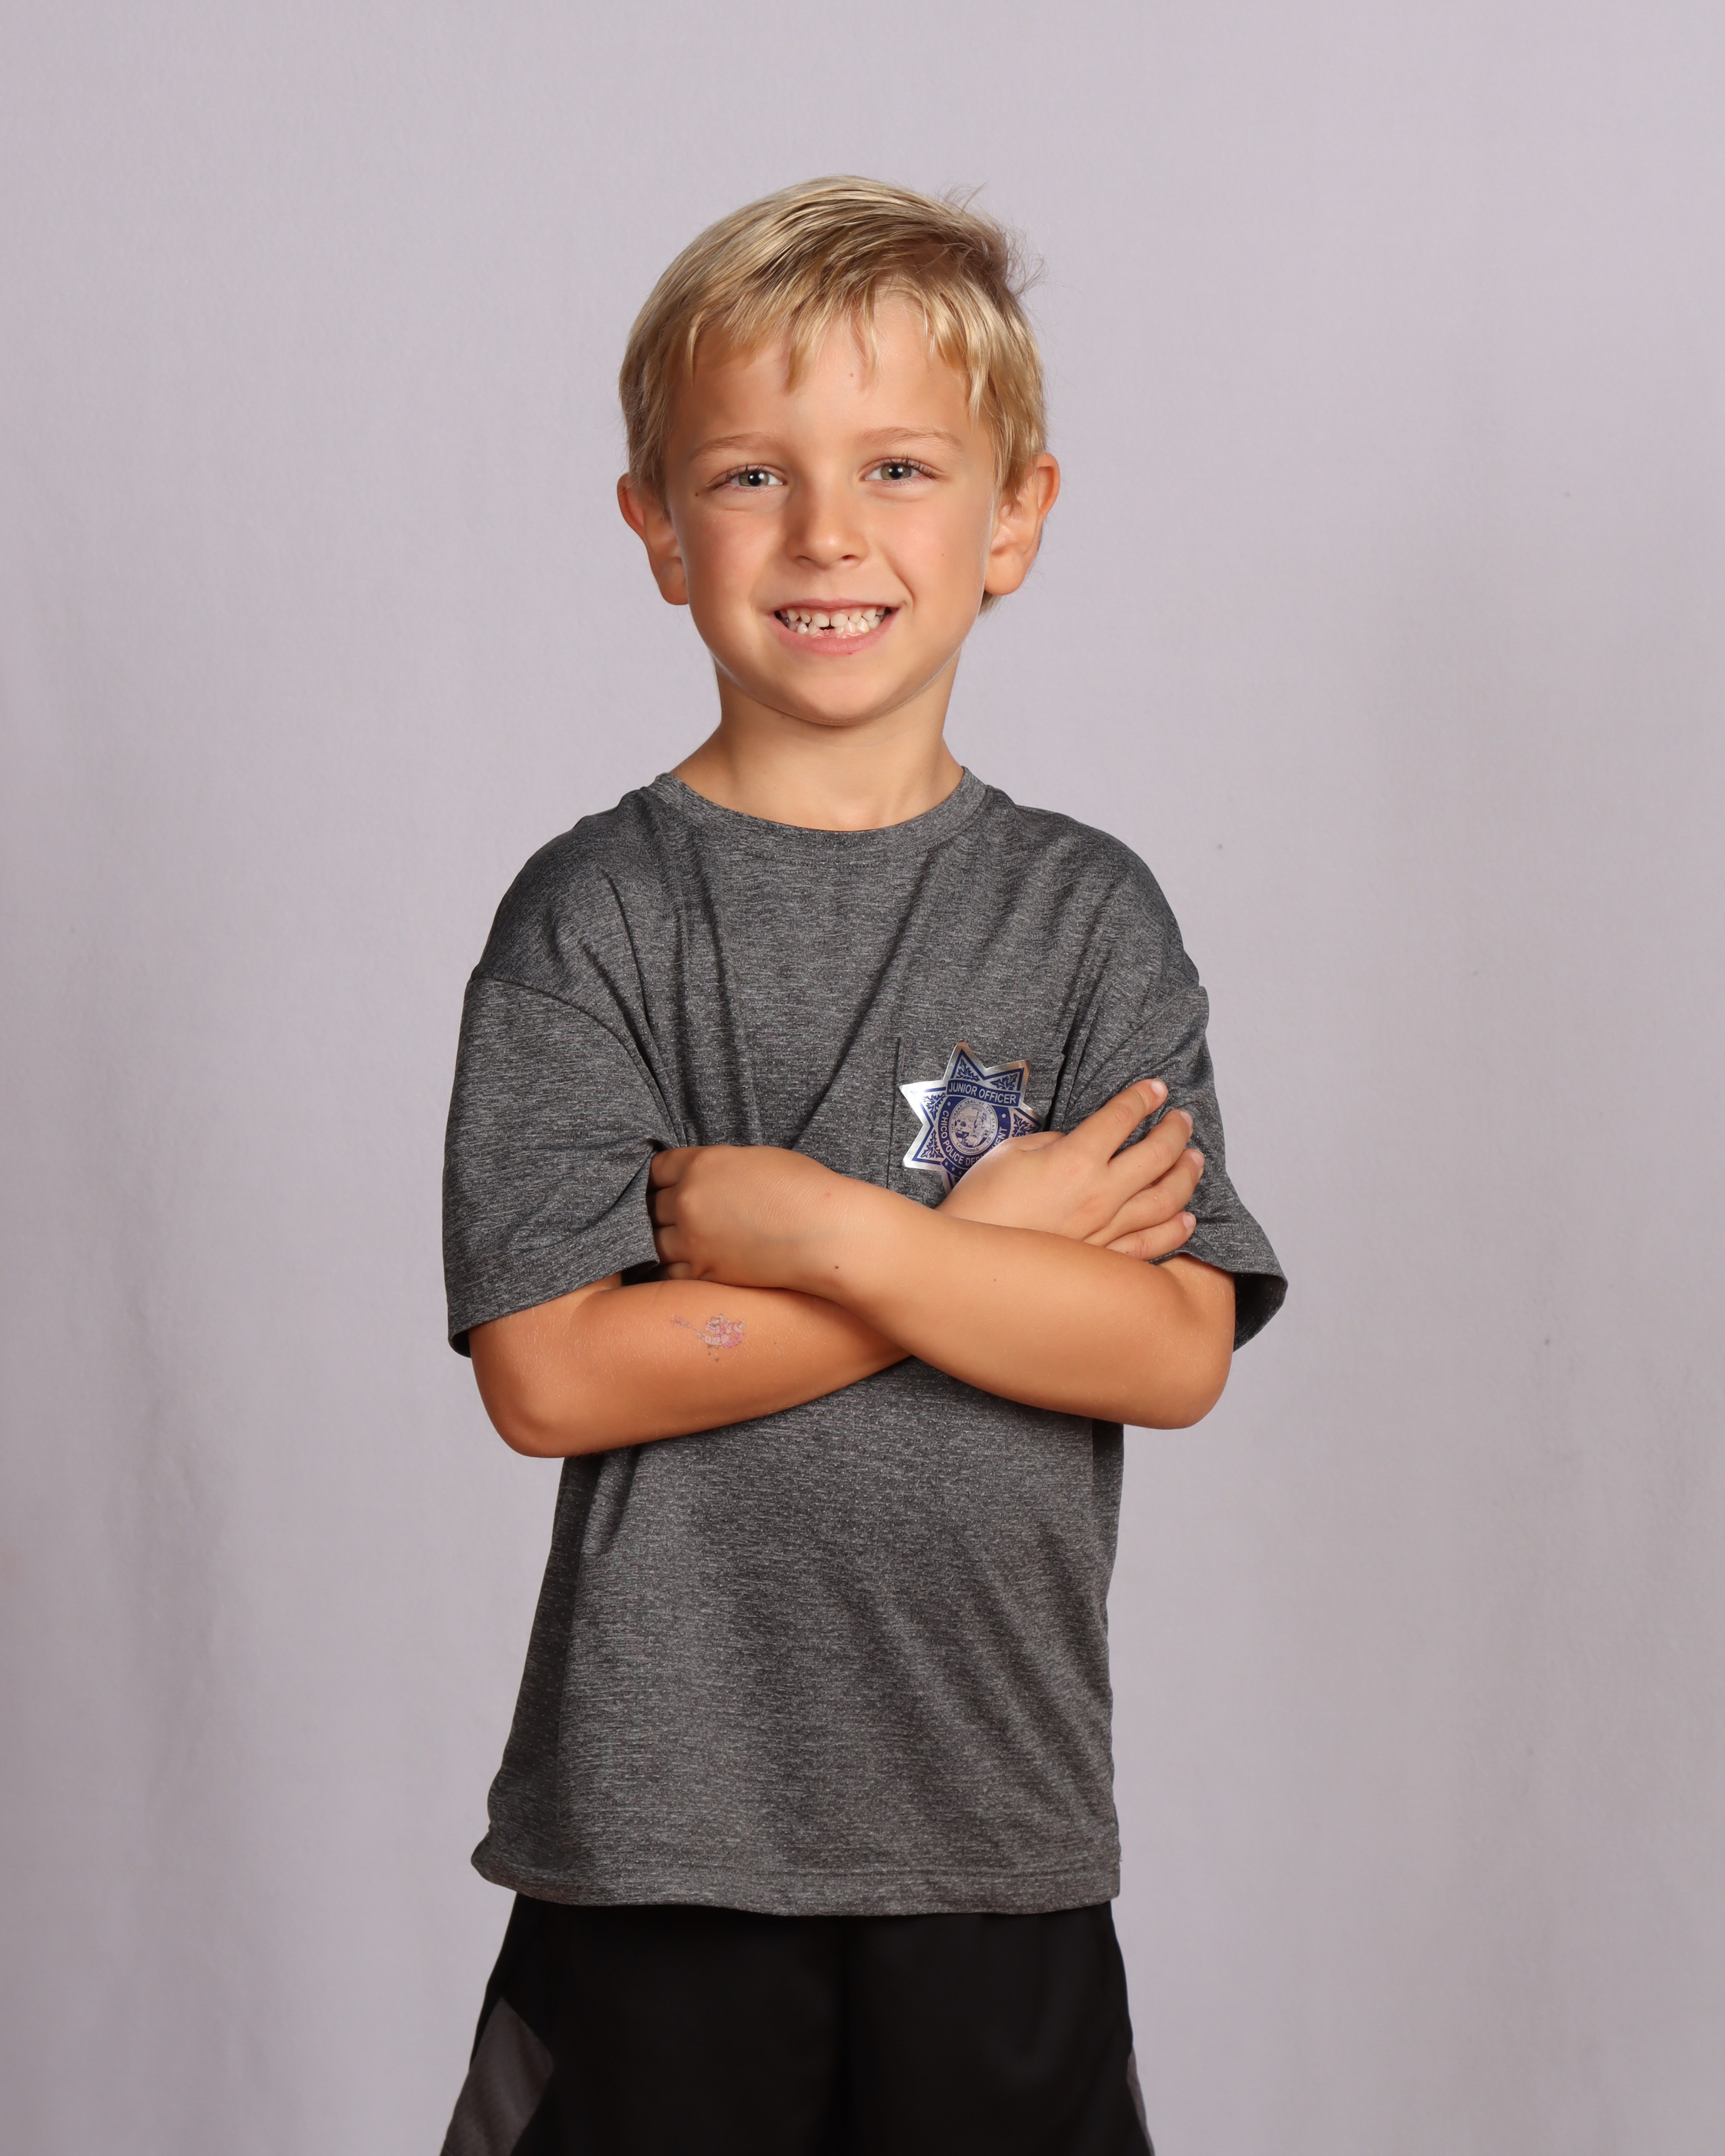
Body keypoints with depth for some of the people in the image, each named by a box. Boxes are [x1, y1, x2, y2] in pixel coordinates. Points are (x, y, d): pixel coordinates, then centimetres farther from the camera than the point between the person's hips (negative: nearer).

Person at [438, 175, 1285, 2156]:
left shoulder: (1088, 914, 1)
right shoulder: (593, 914, -5)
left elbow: (1172, 1351, -7)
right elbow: (548, 1373, -14)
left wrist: (822, 1224, -18)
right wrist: (980, 1245, -14)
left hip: (1000, 1823, 2)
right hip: (661, 1816, -1)